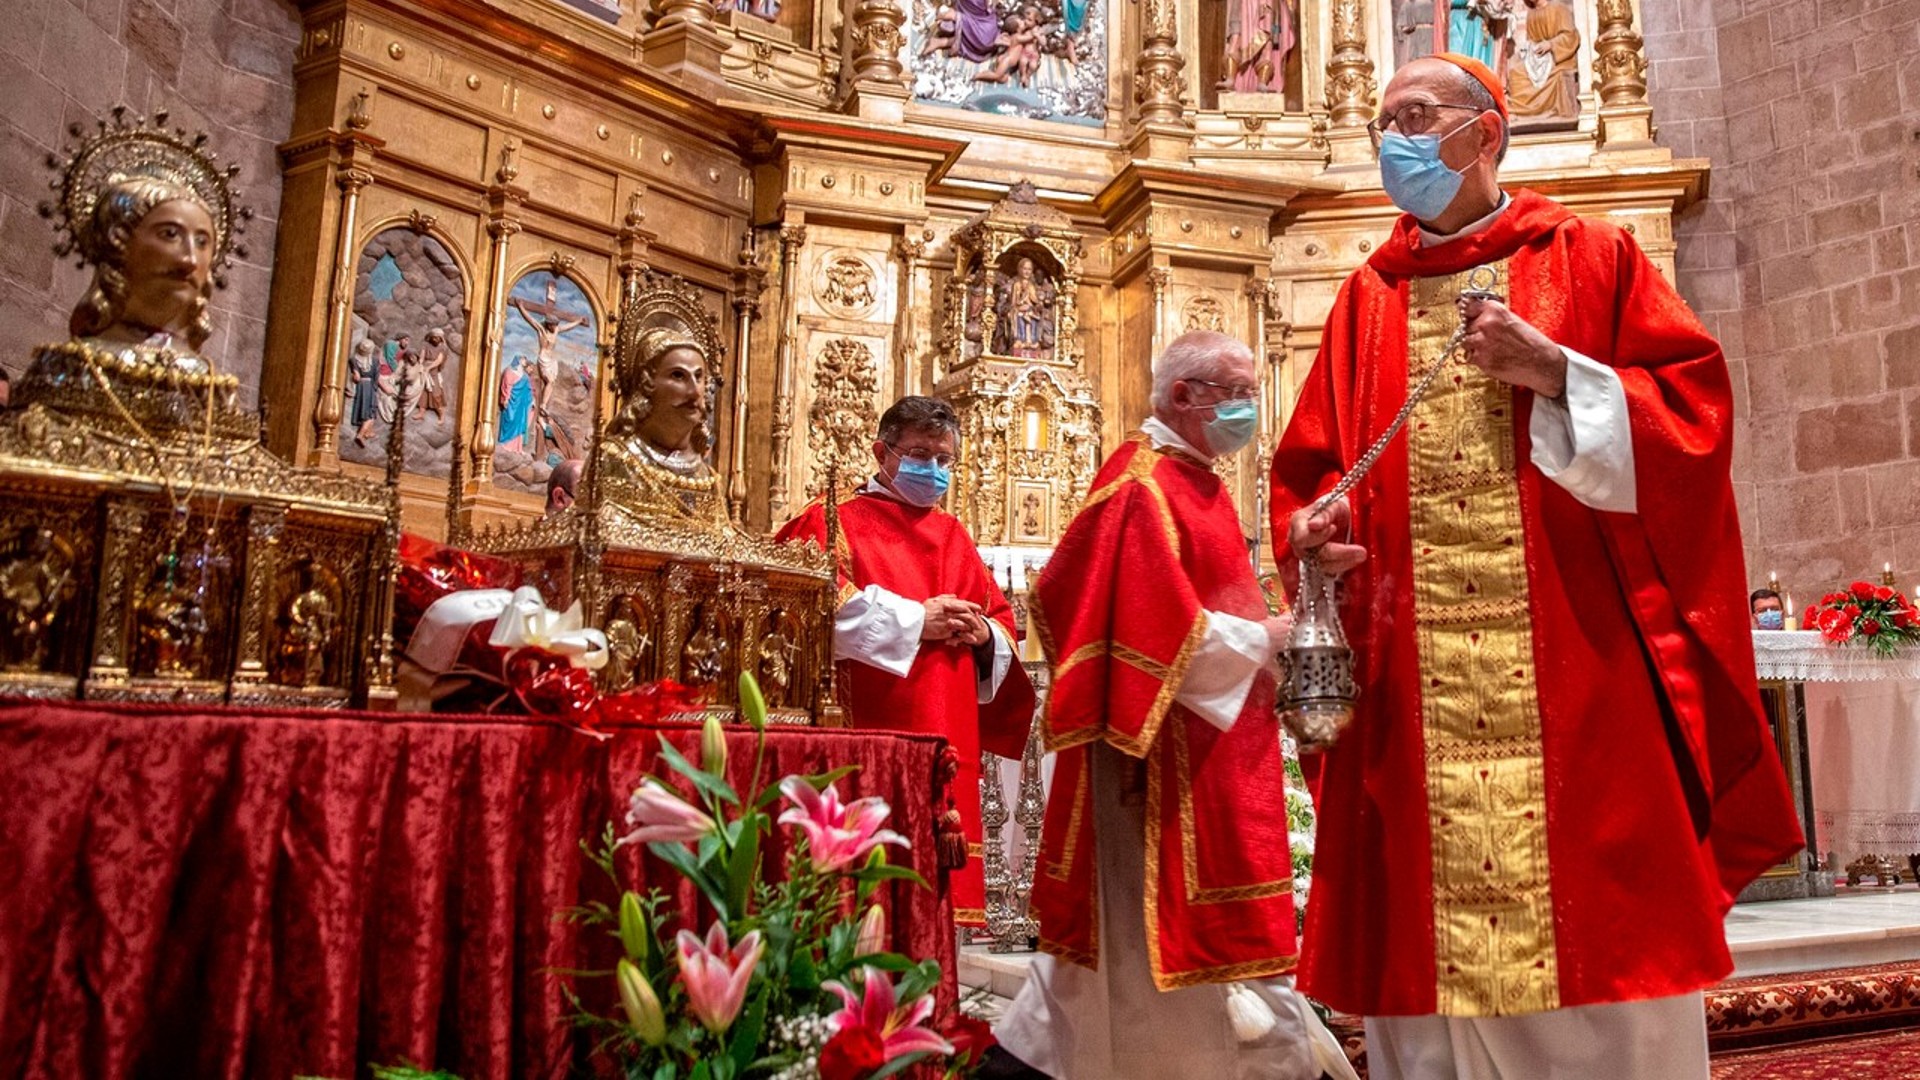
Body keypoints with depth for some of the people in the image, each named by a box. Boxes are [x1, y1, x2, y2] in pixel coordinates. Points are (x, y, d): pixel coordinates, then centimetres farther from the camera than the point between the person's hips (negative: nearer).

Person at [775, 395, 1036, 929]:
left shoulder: (952, 533, 21)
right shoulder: (837, 520, 4)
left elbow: (1003, 621, 22)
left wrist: (983, 634, -1)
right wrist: (916, 621, -12)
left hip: (949, 735, 6)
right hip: (870, 726, -5)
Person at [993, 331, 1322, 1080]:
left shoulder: (1200, 484, 16)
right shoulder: (1143, 484, -15)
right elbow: (1153, 626, -23)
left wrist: (1261, 637, 6)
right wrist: (1259, 640, -14)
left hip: (1213, 744, 10)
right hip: (1164, 747, -10)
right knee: (1156, 911, 2)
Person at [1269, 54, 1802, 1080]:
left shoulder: (1591, 255, 9)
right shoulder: (1366, 299, 16)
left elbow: (1695, 411, 2)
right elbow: (1307, 467, 13)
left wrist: (1557, 372, -12)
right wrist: (1313, 525, -8)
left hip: (1577, 672, -2)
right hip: (1413, 694, 2)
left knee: (1605, 948, 2)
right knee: (1429, 947, 3)